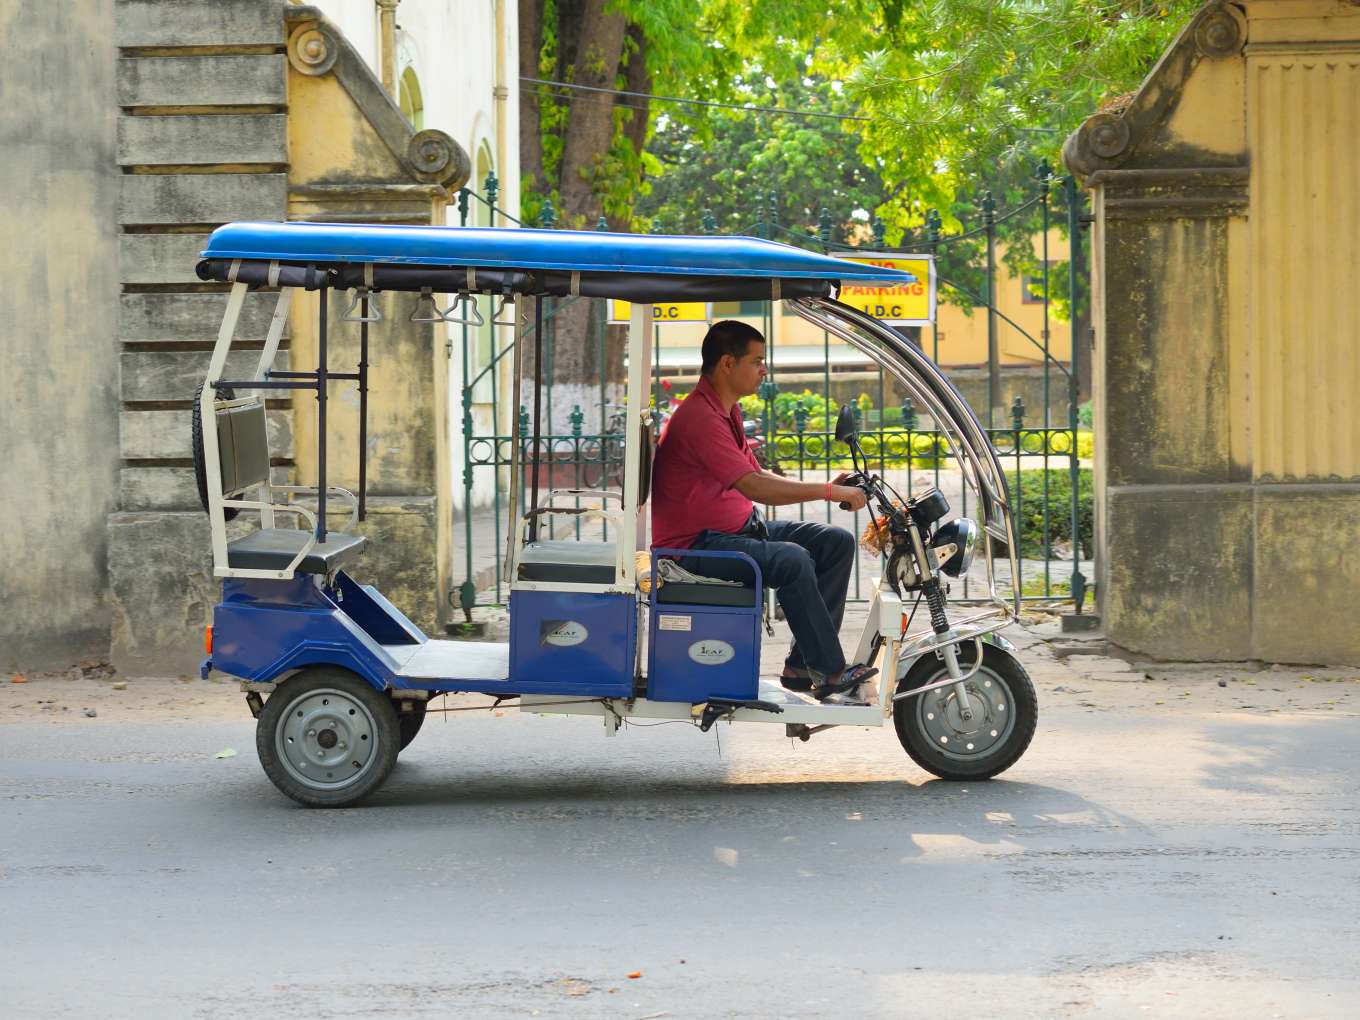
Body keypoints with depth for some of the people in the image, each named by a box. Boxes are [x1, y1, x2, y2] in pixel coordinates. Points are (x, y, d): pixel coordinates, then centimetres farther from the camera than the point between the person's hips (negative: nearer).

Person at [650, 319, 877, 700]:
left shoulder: (728, 411, 14)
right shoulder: (700, 417, -21)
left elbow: (758, 477, 16)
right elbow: (754, 487, -28)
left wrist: (825, 488, 2)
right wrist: (829, 492, -24)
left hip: (739, 528, 11)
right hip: (695, 544, -11)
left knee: (837, 542, 2)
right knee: (792, 561, -30)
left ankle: (804, 664, -2)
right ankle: (829, 673, -18)